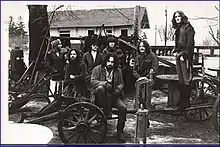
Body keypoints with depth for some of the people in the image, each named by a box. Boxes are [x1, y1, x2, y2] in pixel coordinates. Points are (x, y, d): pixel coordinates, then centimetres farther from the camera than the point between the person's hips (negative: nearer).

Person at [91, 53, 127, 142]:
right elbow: (93, 81, -14)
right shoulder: (97, 69, -3)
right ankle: (107, 111, -22)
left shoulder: (118, 71, 8)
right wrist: (105, 83, -25)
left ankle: (120, 131, -3)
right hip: (100, 96, -3)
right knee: (100, 88, -36)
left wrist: (118, 88, -11)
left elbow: (121, 83, 13)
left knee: (123, 107, -19)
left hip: (113, 95, 3)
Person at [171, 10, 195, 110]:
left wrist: (184, 55, -16)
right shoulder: (178, 29, 19)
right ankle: (182, 101, 17)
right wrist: (175, 51, 8)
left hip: (185, 57, -8)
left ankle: (186, 102, 0)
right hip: (178, 56, 8)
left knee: (186, 80, -6)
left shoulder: (187, 27, -5)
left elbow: (190, 43, -11)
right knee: (181, 80, 10)